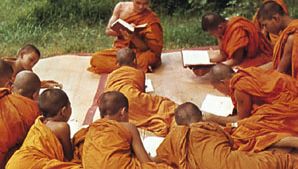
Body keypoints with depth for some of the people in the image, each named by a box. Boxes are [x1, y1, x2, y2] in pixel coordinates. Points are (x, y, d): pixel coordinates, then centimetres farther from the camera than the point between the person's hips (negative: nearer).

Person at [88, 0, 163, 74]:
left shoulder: (152, 19, -11)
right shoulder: (121, 7, 0)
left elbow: (146, 48, -13)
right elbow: (108, 30, 1)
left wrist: (133, 37, -32)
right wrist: (122, 31, -18)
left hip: (138, 53, -4)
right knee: (96, 58, -22)